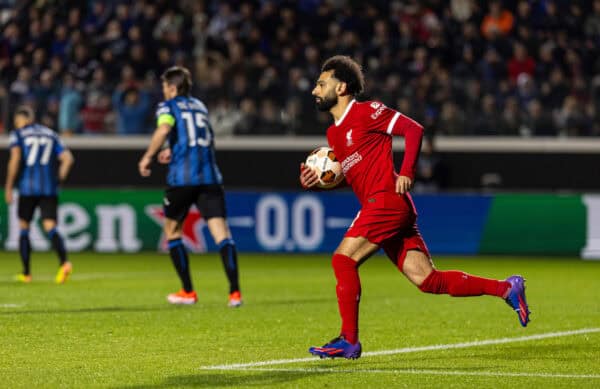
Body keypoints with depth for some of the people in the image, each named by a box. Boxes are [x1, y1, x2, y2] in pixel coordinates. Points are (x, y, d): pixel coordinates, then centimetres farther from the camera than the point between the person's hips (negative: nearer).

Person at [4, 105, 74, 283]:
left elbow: (15, 160, -10)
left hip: (27, 188, -3)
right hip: (50, 189, 3)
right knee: (50, 227, -4)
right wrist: (58, 178, 19)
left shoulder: (17, 134, 4)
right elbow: (67, 158, 8)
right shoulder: (50, 134, 16)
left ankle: (26, 273, 12)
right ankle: (64, 261, -29)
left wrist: (8, 187, -6)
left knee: (24, 227, 11)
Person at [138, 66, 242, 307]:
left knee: (172, 232, 16)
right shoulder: (200, 106, 23)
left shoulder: (169, 106, 6)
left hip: (182, 178, -4)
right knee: (222, 233, -6)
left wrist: (148, 157, -6)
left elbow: (163, 129, -15)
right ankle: (235, 292, -21)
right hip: (210, 177, 4)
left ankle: (188, 292, 15)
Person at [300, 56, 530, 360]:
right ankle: (505, 288, 7)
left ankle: (348, 340, -9)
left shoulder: (365, 112, -3)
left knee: (343, 259, -13)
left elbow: (413, 129, -7)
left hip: (387, 199, -8)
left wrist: (406, 173, -17)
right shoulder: (333, 133, 22)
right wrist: (317, 179, 11)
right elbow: (347, 175, 30)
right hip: (377, 206, 8)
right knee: (428, 280, 1)